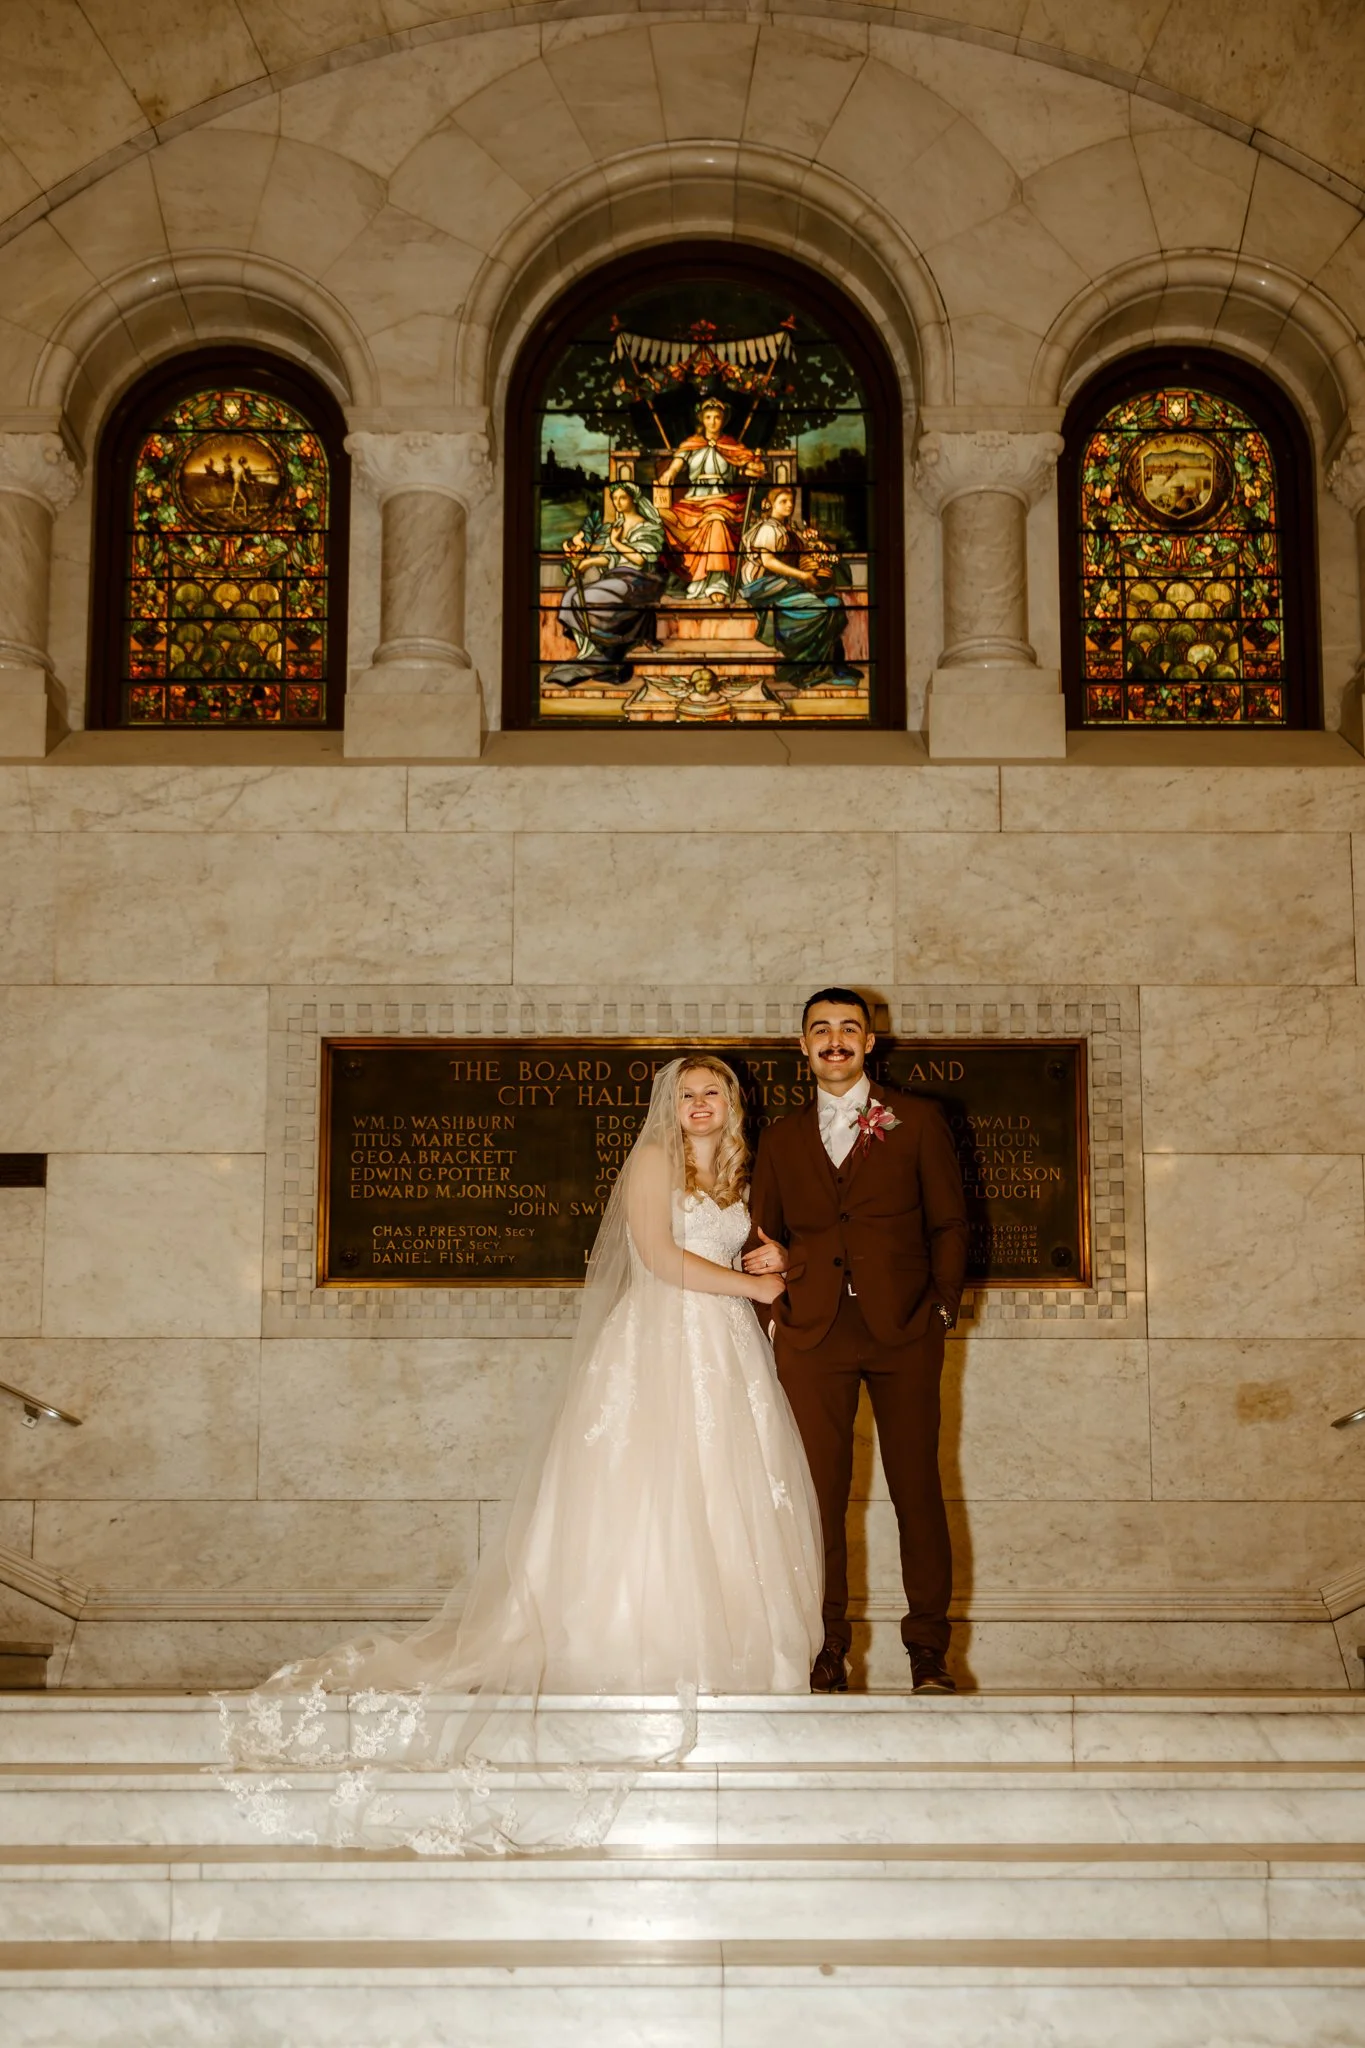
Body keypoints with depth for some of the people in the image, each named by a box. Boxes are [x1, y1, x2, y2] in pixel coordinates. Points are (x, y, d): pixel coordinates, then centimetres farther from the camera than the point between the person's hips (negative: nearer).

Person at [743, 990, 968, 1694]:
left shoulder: (918, 1120, 9)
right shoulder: (780, 1138, 16)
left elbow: (949, 1222, 9)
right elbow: (764, 1239, 19)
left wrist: (943, 1307, 0)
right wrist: (787, 1264, -3)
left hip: (904, 1331, -1)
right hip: (813, 1335, 2)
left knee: (918, 1490, 0)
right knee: (821, 1495, 0)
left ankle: (928, 1648, 10)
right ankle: (828, 1650, 9)